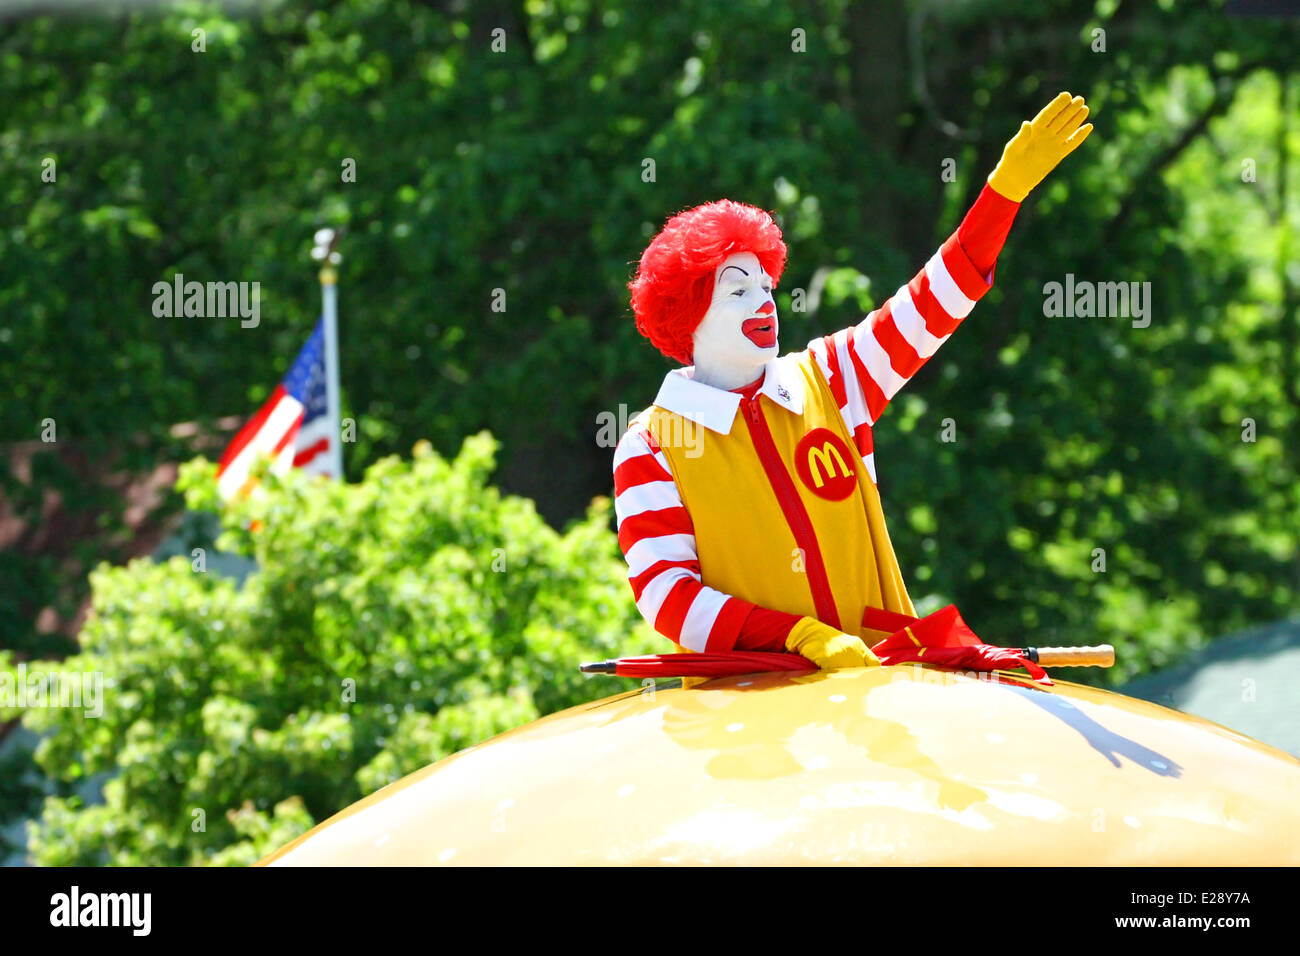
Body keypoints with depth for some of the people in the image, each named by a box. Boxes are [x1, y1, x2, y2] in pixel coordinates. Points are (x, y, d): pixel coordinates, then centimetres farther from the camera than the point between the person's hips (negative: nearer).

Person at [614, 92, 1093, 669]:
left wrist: (1006, 187, 5)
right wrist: (803, 636, -18)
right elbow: (663, 592, -7)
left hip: (876, 672, 4)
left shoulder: (824, 380, 14)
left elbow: (932, 304, 15)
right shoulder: (650, 446, 2)